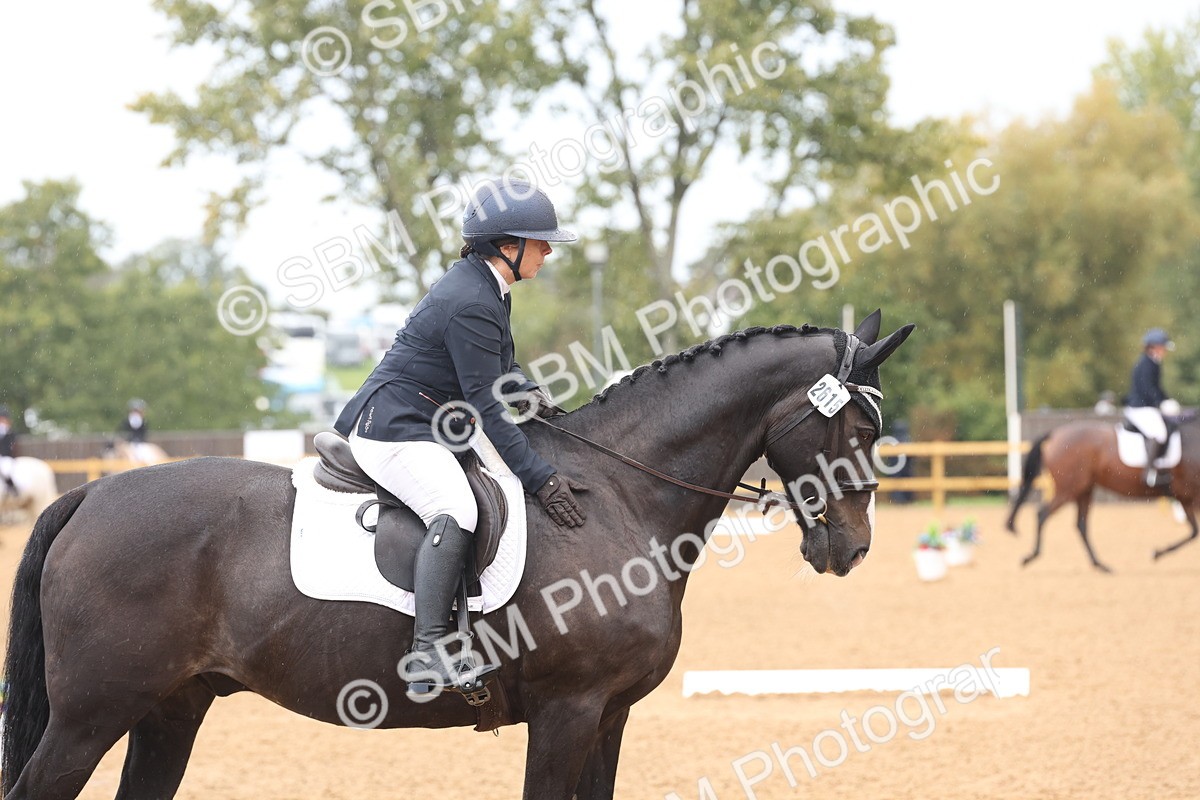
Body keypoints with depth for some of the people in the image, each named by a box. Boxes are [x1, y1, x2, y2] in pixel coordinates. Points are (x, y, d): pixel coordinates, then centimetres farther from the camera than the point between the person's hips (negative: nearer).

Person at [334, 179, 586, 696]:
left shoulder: (483, 287, 12)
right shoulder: (471, 303, -20)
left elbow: (496, 370, 26)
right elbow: (486, 410, -22)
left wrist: (528, 392, 4)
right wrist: (541, 479, -23)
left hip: (429, 431, 11)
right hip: (394, 430, -11)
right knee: (456, 509, -33)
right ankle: (427, 655, -38)